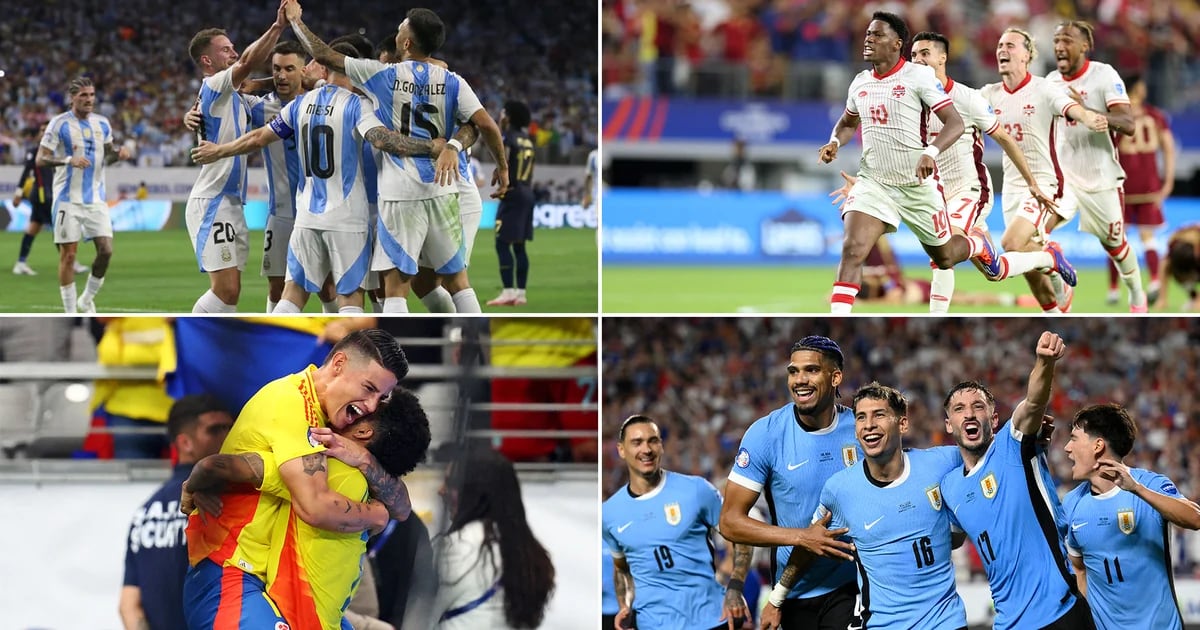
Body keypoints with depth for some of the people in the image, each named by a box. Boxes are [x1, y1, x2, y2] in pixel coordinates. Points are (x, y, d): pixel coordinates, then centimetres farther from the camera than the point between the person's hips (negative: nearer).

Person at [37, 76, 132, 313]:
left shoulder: (102, 124, 9)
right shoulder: (59, 124, -6)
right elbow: (40, 159, -10)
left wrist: (118, 154, -1)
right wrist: (69, 161, -25)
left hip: (96, 199, 4)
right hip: (68, 199, -4)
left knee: (106, 250, -5)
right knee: (68, 254, -3)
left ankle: (87, 299, 16)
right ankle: (70, 313, 5)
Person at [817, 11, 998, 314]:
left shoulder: (918, 76, -11)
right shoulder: (860, 83, 6)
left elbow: (955, 123, -15)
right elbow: (848, 122, 26)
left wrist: (930, 153, -34)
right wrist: (834, 143, 2)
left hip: (917, 184, -3)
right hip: (873, 181, 3)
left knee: (944, 257, 14)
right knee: (852, 249, -20)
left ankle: (980, 247, 51)